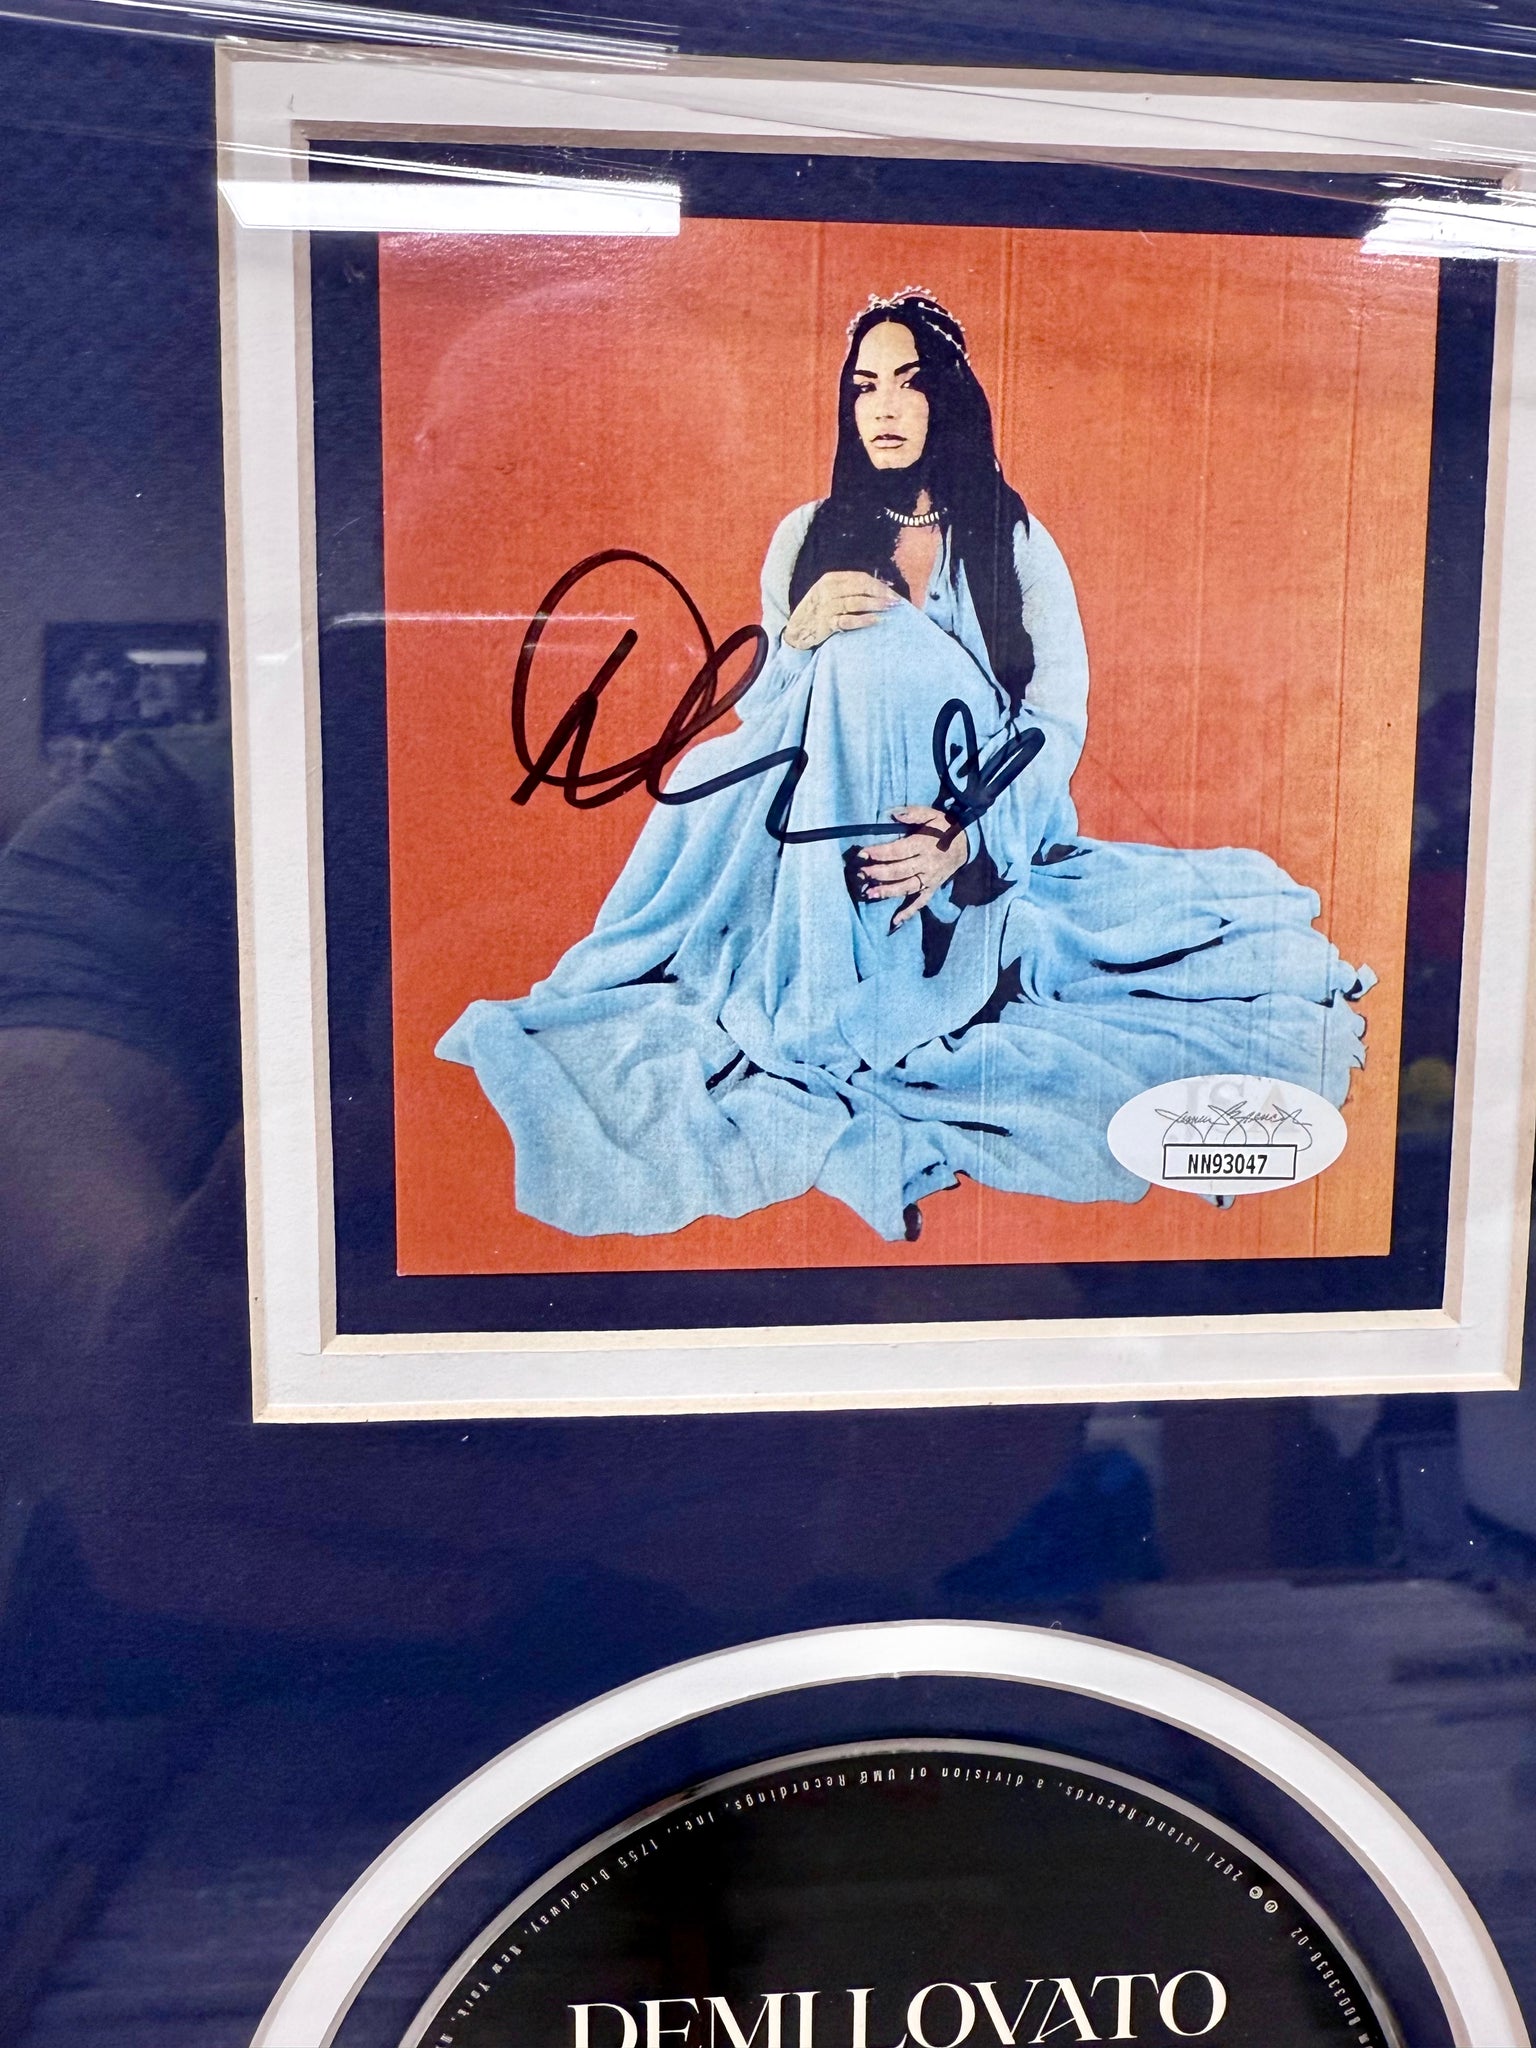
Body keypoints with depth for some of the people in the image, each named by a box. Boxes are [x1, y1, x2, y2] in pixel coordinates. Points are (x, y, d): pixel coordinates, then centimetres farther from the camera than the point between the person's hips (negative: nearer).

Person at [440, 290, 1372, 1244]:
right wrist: (800, 636, -13)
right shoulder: (809, 538, 10)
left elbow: (1058, 723, -4)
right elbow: (764, 718, 9)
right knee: (875, 652, -24)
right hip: (835, 846, 1)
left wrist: (966, 842, -21)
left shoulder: (1018, 543, 6)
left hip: (991, 845, -1)